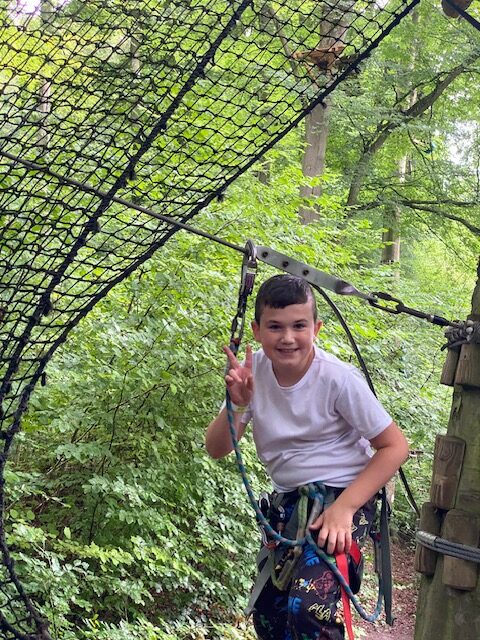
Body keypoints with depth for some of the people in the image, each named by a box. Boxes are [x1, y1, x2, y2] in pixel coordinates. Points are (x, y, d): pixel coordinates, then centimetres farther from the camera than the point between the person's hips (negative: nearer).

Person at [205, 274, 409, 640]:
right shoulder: (253, 371, -9)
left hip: (344, 496, -5)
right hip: (288, 500, 6)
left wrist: (344, 507, -22)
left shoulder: (338, 379, -21)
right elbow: (216, 449, -8)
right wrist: (237, 404, -27)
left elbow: (394, 446, -15)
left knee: (308, 607, -24)